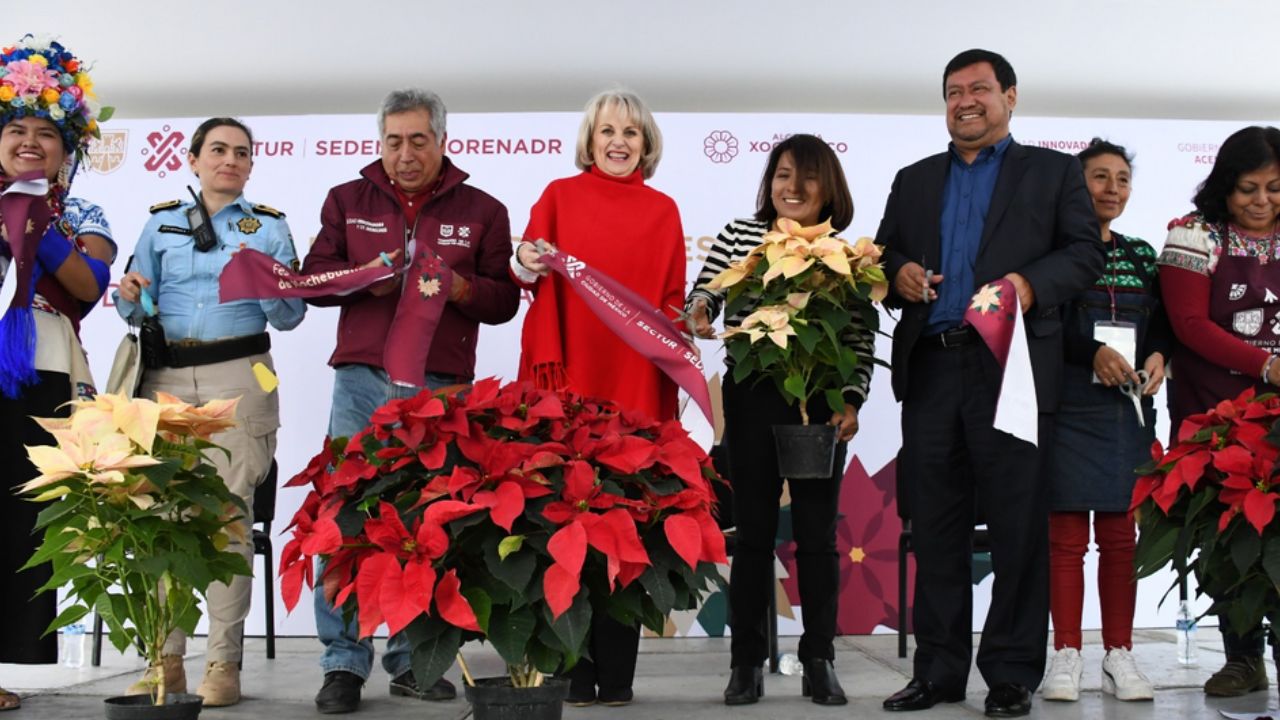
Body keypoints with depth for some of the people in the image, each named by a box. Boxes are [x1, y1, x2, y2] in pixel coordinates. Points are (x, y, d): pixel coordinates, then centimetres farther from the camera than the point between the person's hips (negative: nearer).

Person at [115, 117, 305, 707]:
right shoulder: (161, 223, 16)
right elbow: (138, 312, 12)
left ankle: (224, 662, -2)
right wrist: (130, 297, -10)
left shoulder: (270, 227, 11)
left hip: (237, 377, -2)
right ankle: (166, 658, 4)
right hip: (166, 376, 2)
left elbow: (290, 316, 5)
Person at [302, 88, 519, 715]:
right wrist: (364, 279, -11)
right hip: (363, 381, 1)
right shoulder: (348, 200, 12)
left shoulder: (482, 211, 10)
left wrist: (457, 286, -12)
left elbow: (504, 301, 7)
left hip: (442, 387, 0)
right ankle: (344, 663, 6)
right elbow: (314, 278, 8)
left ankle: (413, 659, 13)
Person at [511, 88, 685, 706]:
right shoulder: (559, 196, 8)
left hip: (636, 384, 2)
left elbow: (671, 301, 14)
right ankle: (573, 670, 6)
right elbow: (532, 273, 1)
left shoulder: (663, 211, 14)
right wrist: (527, 264, -20)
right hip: (570, 378, -1)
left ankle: (616, 673, 9)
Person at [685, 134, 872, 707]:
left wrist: (851, 402, -9)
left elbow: (861, 343, 2)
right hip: (752, 401, 0)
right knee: (753, 532, 5)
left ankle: (819, 662, 16)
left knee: (817, 534, 6)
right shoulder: (737, 236, 2)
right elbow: (700, 300, 3)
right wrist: (699, 314, -19)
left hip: (821, 406, 0)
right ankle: (747, 663, 14)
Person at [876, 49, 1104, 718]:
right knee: (935, 530, 7)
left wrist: (1031, 282, -16)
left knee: (1018, 529, -1)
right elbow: (884, 254, 19)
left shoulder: (1054, 171, 9)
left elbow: (1086, 252, 1)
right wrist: (898, 273, -3)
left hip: (1012, 369, -3)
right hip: (930, 369, 4)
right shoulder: (914, 180, 20)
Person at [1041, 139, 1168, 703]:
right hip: (1068, 405, -4)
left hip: (1128, 409, 4)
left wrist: (1158, 355, -5)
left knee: (1120, 536, 5)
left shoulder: (1140, 254, 15)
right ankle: (1066, 655, 5)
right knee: (1066, 535, -2)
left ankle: (1119, 656, 11)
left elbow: (1162, 322, 15)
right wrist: (1094, 353, -20)